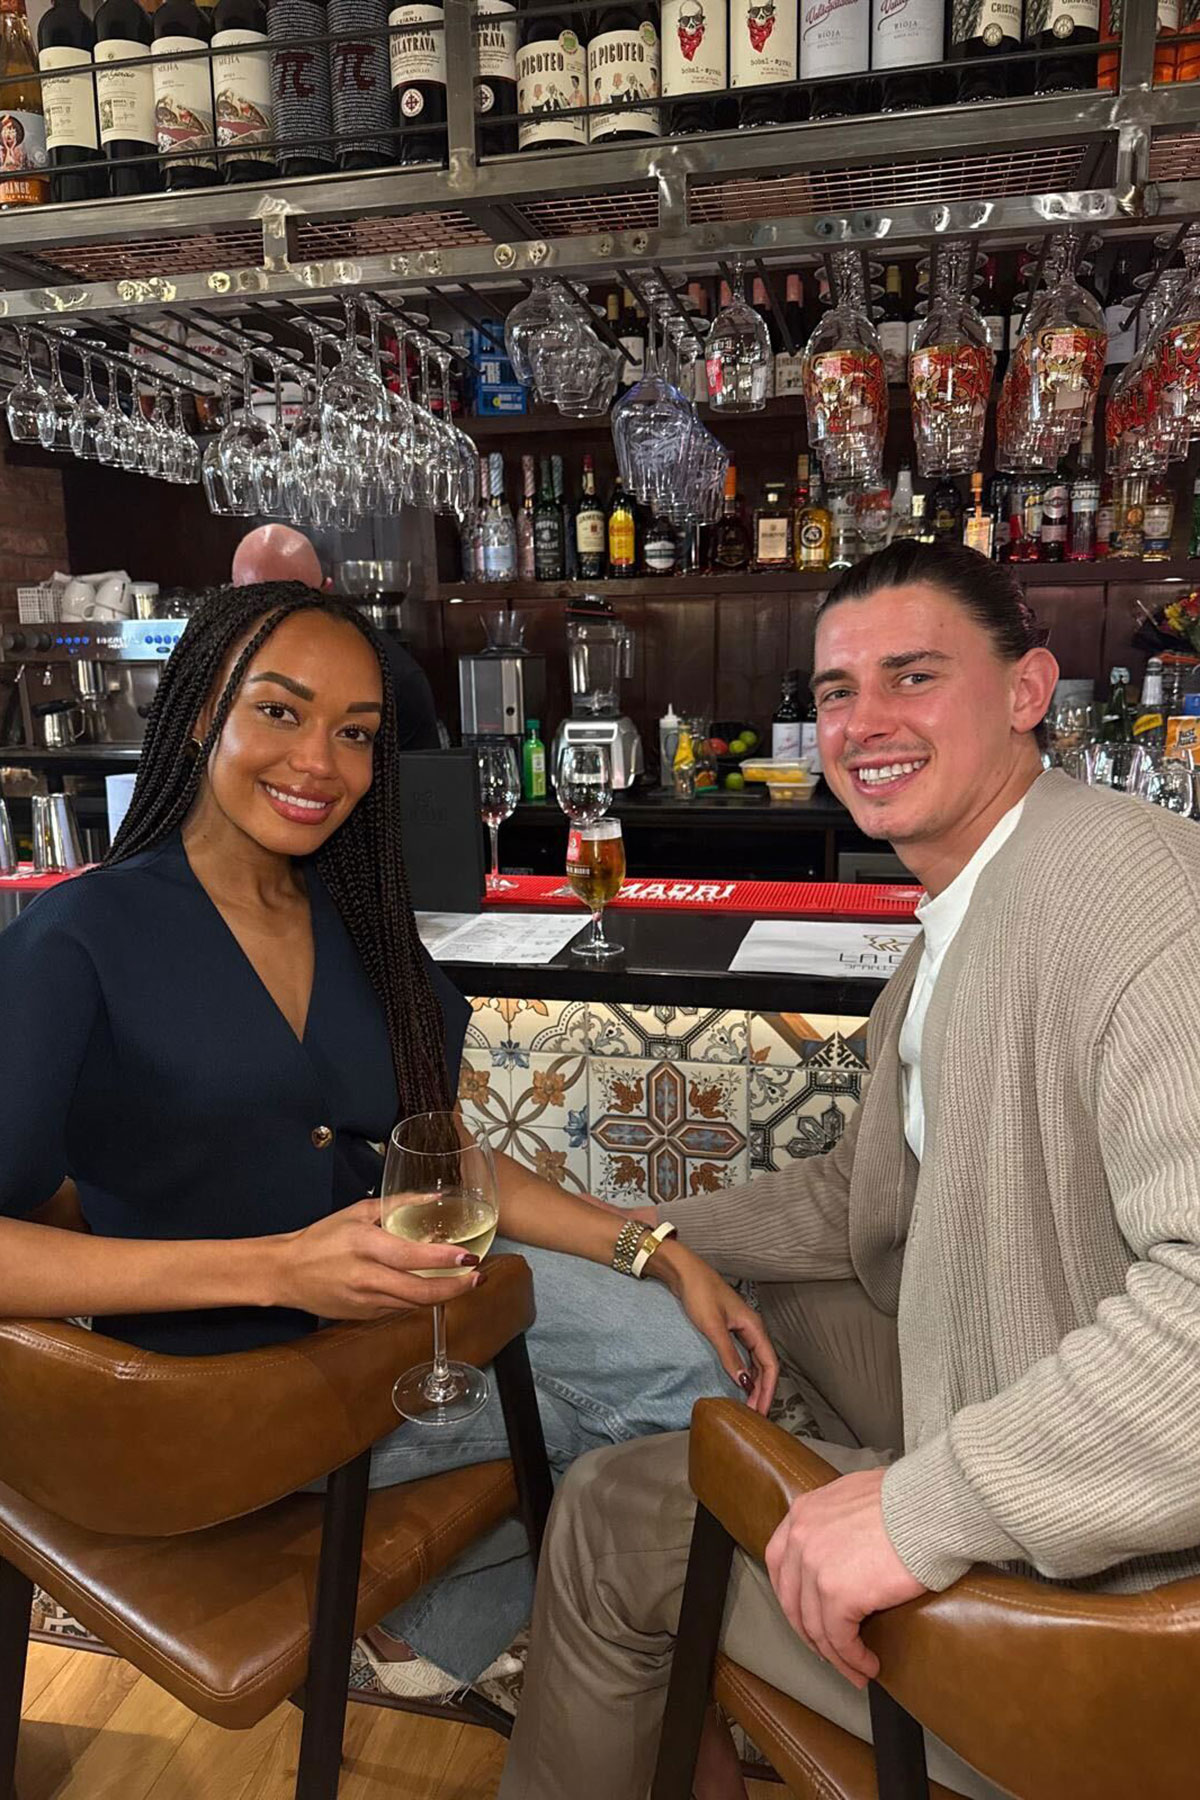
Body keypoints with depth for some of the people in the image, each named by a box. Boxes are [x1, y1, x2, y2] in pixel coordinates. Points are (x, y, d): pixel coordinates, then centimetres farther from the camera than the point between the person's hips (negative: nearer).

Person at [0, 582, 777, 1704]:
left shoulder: (357, 926, 3)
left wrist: (666, 1258, -4)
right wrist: (276, 1267, -34)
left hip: (387, 1291, 6)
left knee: (701, 1365, -8)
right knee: (641, 1415, -8)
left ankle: (443, 1640, 15)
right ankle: (439, 1631, 22)